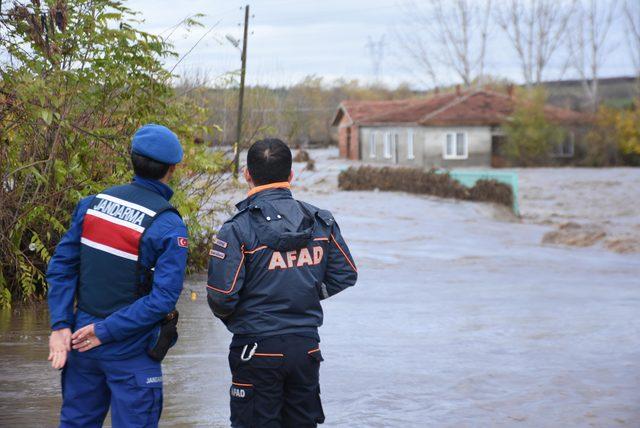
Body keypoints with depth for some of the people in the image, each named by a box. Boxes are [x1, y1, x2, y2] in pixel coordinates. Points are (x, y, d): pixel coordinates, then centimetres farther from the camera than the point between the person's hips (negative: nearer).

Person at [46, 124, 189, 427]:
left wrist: (61, 325, -2)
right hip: (131, 353, -5)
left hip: (83, 338, 5)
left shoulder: (92, 204, 1)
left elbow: (62, 265, 0)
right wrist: (106, 331, -15)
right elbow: (163, 298, -21)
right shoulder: (168, 226, -15)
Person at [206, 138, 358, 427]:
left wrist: (229, 317, 6)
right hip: (307, 347, 5)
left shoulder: (237, 230, -15)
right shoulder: (321, 221, 0)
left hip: (258, 351, -4)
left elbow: (221, 297, -17)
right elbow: (345, 275, 6)